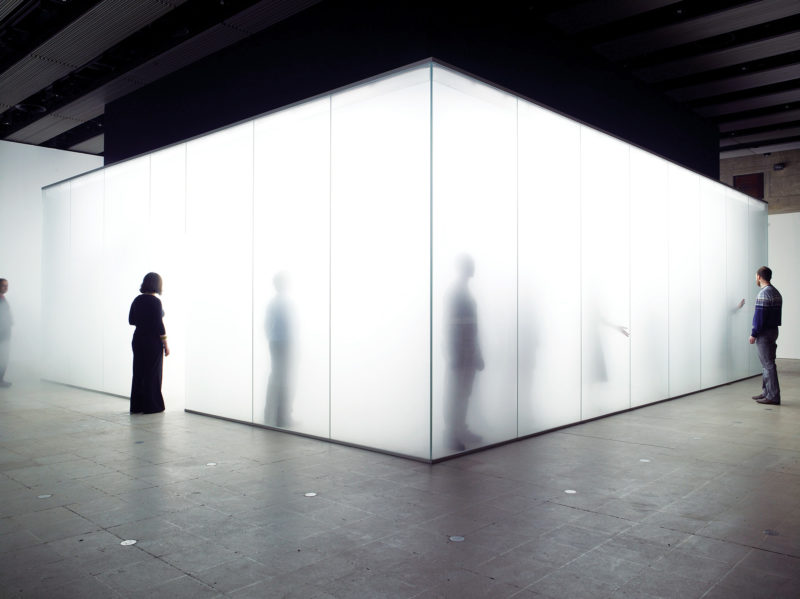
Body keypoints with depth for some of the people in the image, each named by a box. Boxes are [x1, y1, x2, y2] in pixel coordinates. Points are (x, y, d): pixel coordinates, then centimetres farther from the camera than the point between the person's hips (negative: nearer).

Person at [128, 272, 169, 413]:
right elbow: (159, 324, -17)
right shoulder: (155, 301, -15)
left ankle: (137, 406, 17)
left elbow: (131, 320, 11)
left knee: (138, 372, 12)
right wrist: (165, 344, -10)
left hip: (138, 339, 7)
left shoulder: (137, 300, 5)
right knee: (153, 373, 2)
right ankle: (151, 406, 7)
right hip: (153, 341, -6)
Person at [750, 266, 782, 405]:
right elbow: (777, 314, 17)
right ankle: (766, 392, 22)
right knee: (767, 363, 16)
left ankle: (773, 396, -4)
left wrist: (753, 334, -14)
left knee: (768, 364, -6)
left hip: (764, 333, -10)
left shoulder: (764, 294, -17)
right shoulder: (776, 293, 14)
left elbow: (759, 316, -19)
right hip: (774, 330, 10)